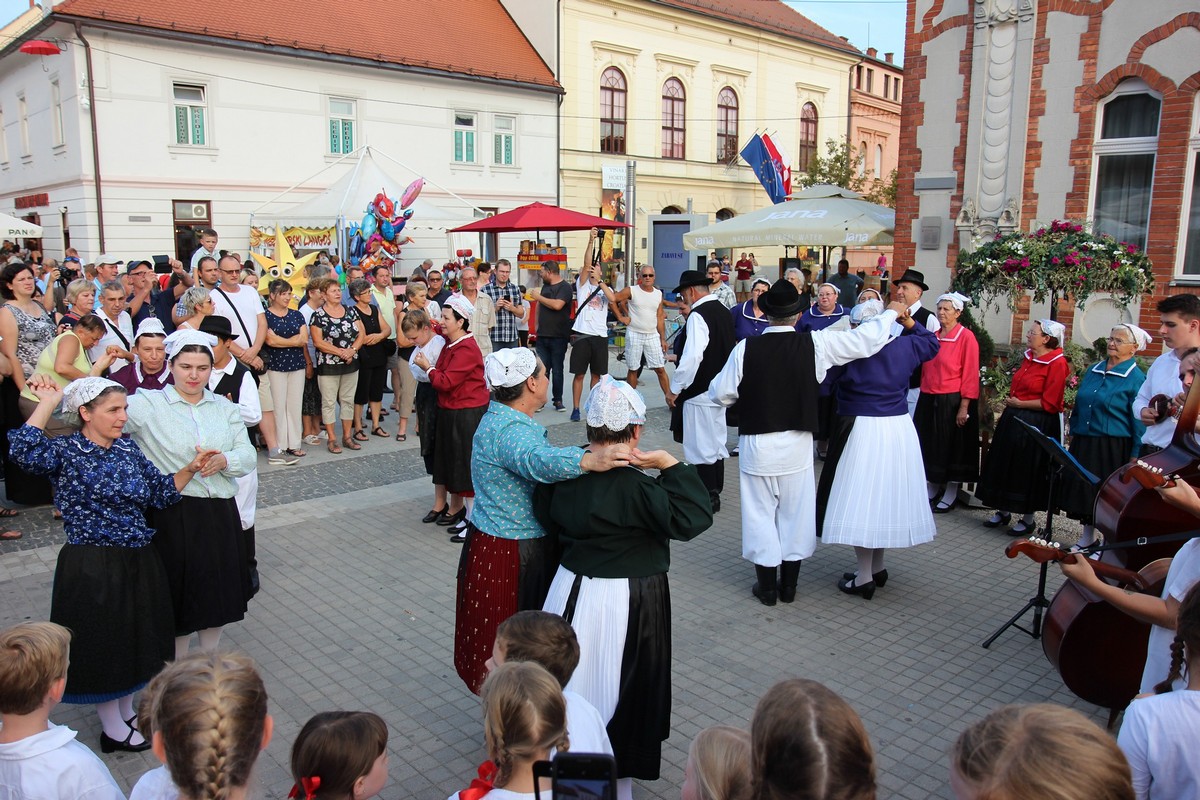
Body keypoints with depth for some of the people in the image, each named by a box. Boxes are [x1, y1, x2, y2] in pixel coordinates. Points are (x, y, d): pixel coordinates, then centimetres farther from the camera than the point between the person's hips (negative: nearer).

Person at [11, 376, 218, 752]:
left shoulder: (128, 449, 5)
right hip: (92, 568, -6)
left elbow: (161, 493, 7)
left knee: (135, 638, 19)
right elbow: (24, 451, -34)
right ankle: (113, 730, 28)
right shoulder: (65, 452, -12)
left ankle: (127, 714, 41)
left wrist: (190, 469, -9)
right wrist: (48, 402, -24)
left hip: (138, 563, 7)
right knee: (104, 643, 9)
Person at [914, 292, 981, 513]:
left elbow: (970, 375, -12)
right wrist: (924, 394, 6)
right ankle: (931, 490, 28)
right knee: (929, 445, 13)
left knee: (951, 446, 5)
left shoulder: (966, 337, -9)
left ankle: (950, 495, 18)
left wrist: (964, 407, -15)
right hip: (928, 399, 6)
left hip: (951, 401, -6)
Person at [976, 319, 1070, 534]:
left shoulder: (1057, 363, -15)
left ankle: (1028, 519, 17)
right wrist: (1010, 402, 9)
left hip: (1036, 425, -8)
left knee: (1028, 470, 2)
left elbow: (1049, 403, -18)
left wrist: (1019, 404, -12)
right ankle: (1003, 511, 26)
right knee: (1005, 465, 13)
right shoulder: (1028, 357, 10)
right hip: (1013, 419, 8)